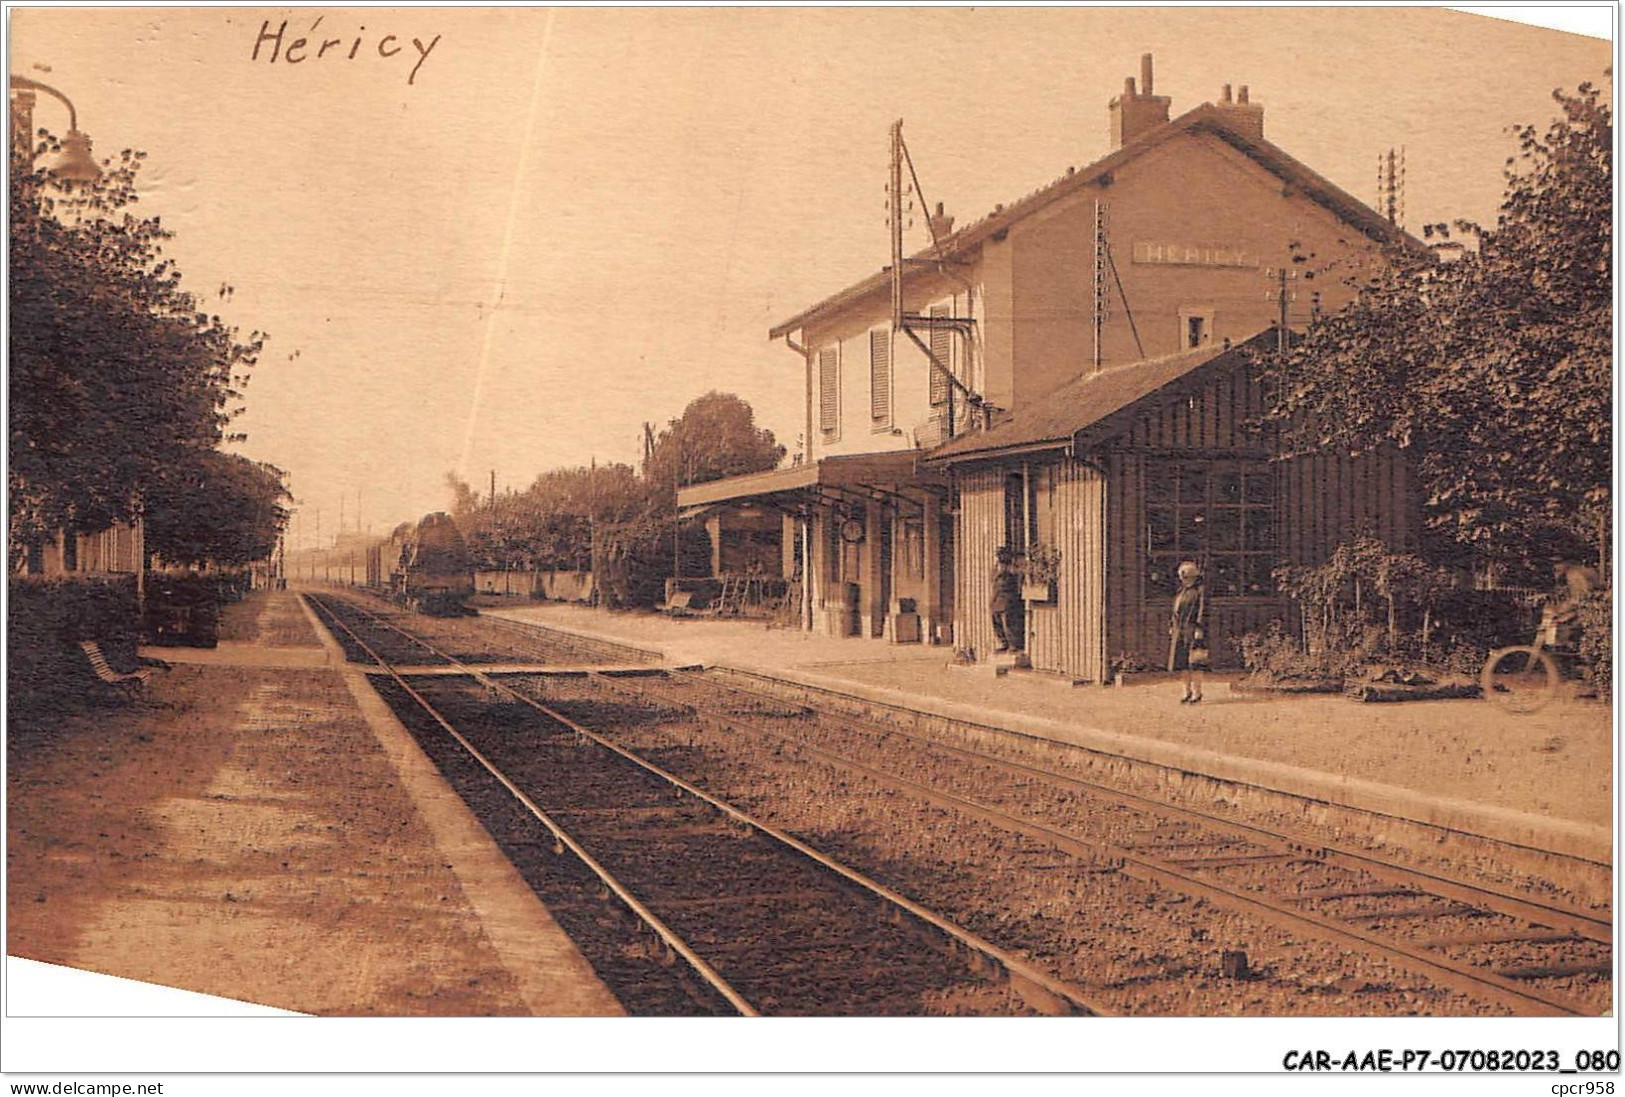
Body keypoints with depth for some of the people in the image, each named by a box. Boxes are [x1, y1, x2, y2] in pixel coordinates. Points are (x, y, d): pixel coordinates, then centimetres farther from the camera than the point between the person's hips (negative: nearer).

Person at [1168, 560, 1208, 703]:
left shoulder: (1201, 590, -5)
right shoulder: (1180, 591, 18)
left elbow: (1203, 612, -10)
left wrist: (1199, 630, -16)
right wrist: (1172, 627, 18)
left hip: (1193, 630, -7)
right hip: (1180, 632, 7)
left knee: (1194, 663, -8)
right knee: (1183, 664, 8)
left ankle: (1197, 693, -4)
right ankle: (1188, 691, 15)